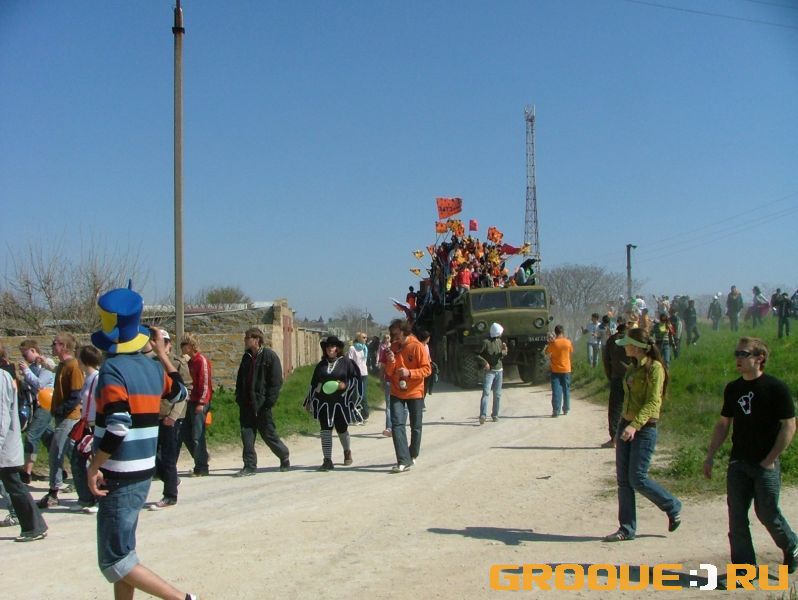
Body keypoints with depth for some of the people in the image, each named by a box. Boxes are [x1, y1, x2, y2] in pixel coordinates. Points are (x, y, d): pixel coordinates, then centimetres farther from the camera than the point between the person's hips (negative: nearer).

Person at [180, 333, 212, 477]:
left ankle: (201, 468, 1)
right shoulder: (190, 361, 15)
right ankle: (200, 461, 20)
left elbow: (205, 382, -15)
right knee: (186, 433, 10)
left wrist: (201, 403, -18)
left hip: (200, 403, -9)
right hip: (192, 402, 9)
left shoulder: (202, 360, -11)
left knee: (197, 436, -7)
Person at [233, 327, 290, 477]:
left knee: (268, 433, 3)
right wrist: (239, 398, 7)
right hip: (246, 404, 6)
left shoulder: (270, 356, -8)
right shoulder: (247, 357, 12)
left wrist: (269, 402, -16)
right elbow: (240, 379, 18)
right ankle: (250, 466, 8)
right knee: (247, 433, 1)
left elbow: (276, 381, -11)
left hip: (262, 403, -6)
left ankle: (284, 457, 24)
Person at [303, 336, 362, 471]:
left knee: (341, 428, 8)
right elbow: (314, 384, 16)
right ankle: (327, 460, -2)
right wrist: (309, 401, 16)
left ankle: (347, 451, 36)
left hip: (341, 402, -2)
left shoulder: (346, 362, 0)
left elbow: (355, 378, 2)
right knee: (325, 430, -4)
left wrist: (345, 385, -16)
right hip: (323, 402, 3)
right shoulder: (321, 365, 11)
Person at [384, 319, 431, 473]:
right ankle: (403, 461, -13)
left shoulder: (417, 346, -11)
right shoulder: (393, 347, 2)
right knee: (397, 424, -10)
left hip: (415, 392, -3)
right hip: (396, 393, 3)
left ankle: (413, 455, 30)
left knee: (415, 426, 9)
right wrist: (391, 362, -16)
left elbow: (427, 369, -12)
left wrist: (409, 372, -25)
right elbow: (388, 373, 5)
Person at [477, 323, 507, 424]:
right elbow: (477, 355, -9)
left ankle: (495, 414, 19)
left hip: (499, 371, 6)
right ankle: (483, 415, -21)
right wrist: (485, 362, -21)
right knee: (486, 393, -15)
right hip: (489, 371, -6)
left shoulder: (499, 341, 8)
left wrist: (504, 352, -5)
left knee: (497, 394, 9)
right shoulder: (486, 342, -10)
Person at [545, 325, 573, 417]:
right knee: (566, 390, 15)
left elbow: (546, 352, 3)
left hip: (556, 370, -2)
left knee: (556, 391, -3)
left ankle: (556, 411, -9)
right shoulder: (568, 342, -5)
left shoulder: (553, 343, -11)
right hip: (566, 370, 2)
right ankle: (565, 409, 22)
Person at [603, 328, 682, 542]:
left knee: (637, 479, -7)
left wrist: (635, 425, -30)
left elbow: (653, 403, -20)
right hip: (626, 425, 8)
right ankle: (627, 529, 11)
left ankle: (673, 507, 18)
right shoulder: (633, 368, 13)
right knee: (623, 480, 5)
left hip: (645, 428, -8)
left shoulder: (654, 368, -12)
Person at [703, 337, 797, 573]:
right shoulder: (733, 389, 8)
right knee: (736, 516, 2)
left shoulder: (776, 388, -9)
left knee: (767, 513, 2)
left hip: (765, 464, -5)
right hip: (738, 463, 5)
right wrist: (710, 455, 8)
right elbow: (723, 424, 14)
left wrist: (770, 459, -12)